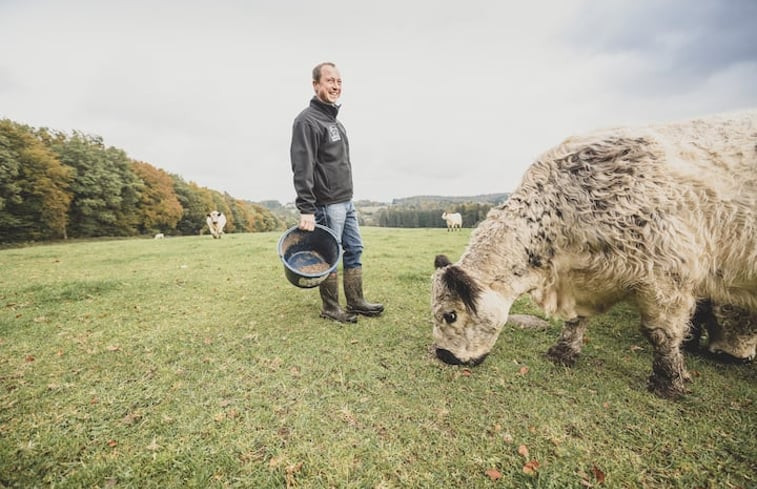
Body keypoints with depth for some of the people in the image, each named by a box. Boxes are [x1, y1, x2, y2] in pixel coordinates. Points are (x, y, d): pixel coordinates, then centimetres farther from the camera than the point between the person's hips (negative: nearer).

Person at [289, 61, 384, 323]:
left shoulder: (335, 121, 19)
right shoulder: (307, 120, -10)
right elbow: (302, 168, -19)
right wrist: (306, 209, -25)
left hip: (346, 202, 9)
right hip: (327, 204, -9)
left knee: (354, 250, 10)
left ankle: (356, 302, 22)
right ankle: (331, 308, 15)